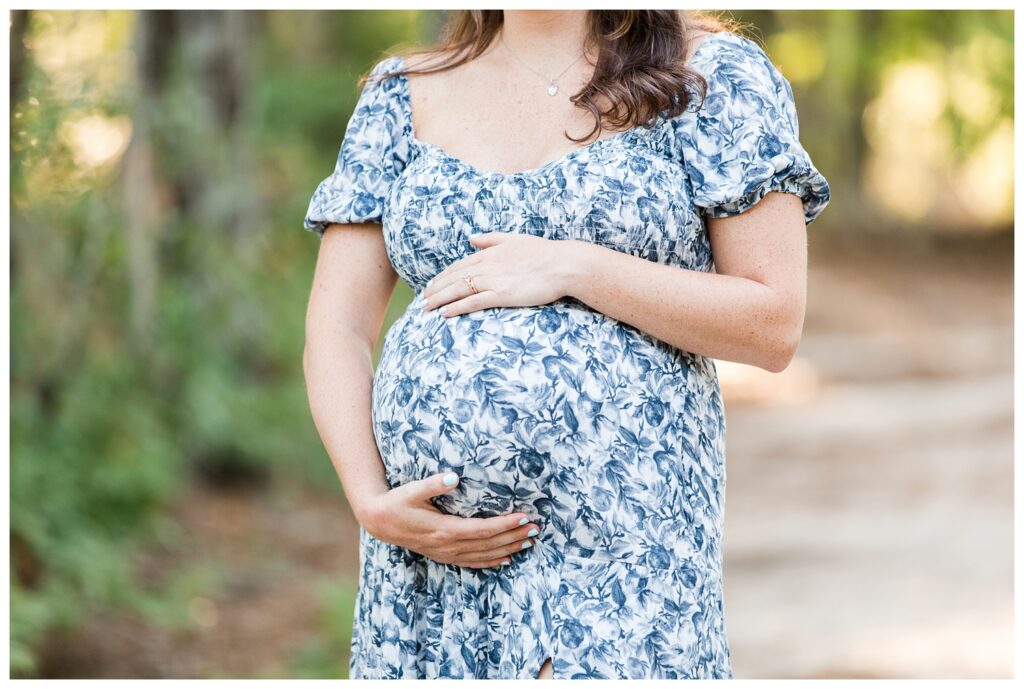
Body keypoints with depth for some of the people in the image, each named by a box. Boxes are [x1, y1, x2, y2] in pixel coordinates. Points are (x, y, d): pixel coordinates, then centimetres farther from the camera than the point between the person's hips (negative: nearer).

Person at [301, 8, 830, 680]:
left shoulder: (713, 77, 4)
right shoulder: (404, 92, 14)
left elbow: (774, 327, -3)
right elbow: (337, 329, 9)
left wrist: (574, 270, -10)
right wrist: (371, 501, -5)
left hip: (620, 539, -4)